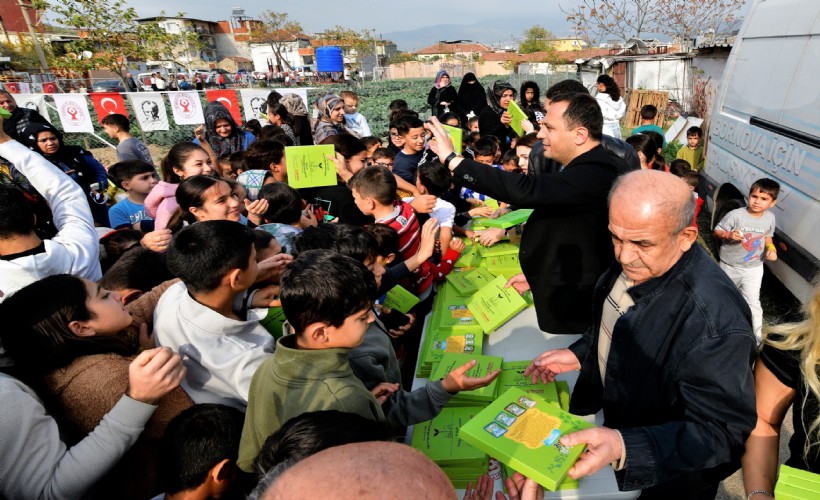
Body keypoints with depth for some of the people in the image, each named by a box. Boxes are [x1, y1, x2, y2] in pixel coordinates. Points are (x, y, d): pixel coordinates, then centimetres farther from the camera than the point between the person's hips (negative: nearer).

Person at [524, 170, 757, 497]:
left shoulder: (715, 323, -38)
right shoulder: (633, 260, -15)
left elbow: (723, 433, -30)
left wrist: (624, 447, -42)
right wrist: (579, 354, -8)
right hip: (611, 417, 6)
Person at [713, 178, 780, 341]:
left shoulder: (770, 218, -5)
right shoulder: (735, 215, -20)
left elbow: (767, 237, 12)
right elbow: (716, 232, -13)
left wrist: (771, 248, -7)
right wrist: (729, 235, -34)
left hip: (754, 269, 2)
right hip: (729, 266, -2)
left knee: (753, 303, 1)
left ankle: (756, 338, 13)